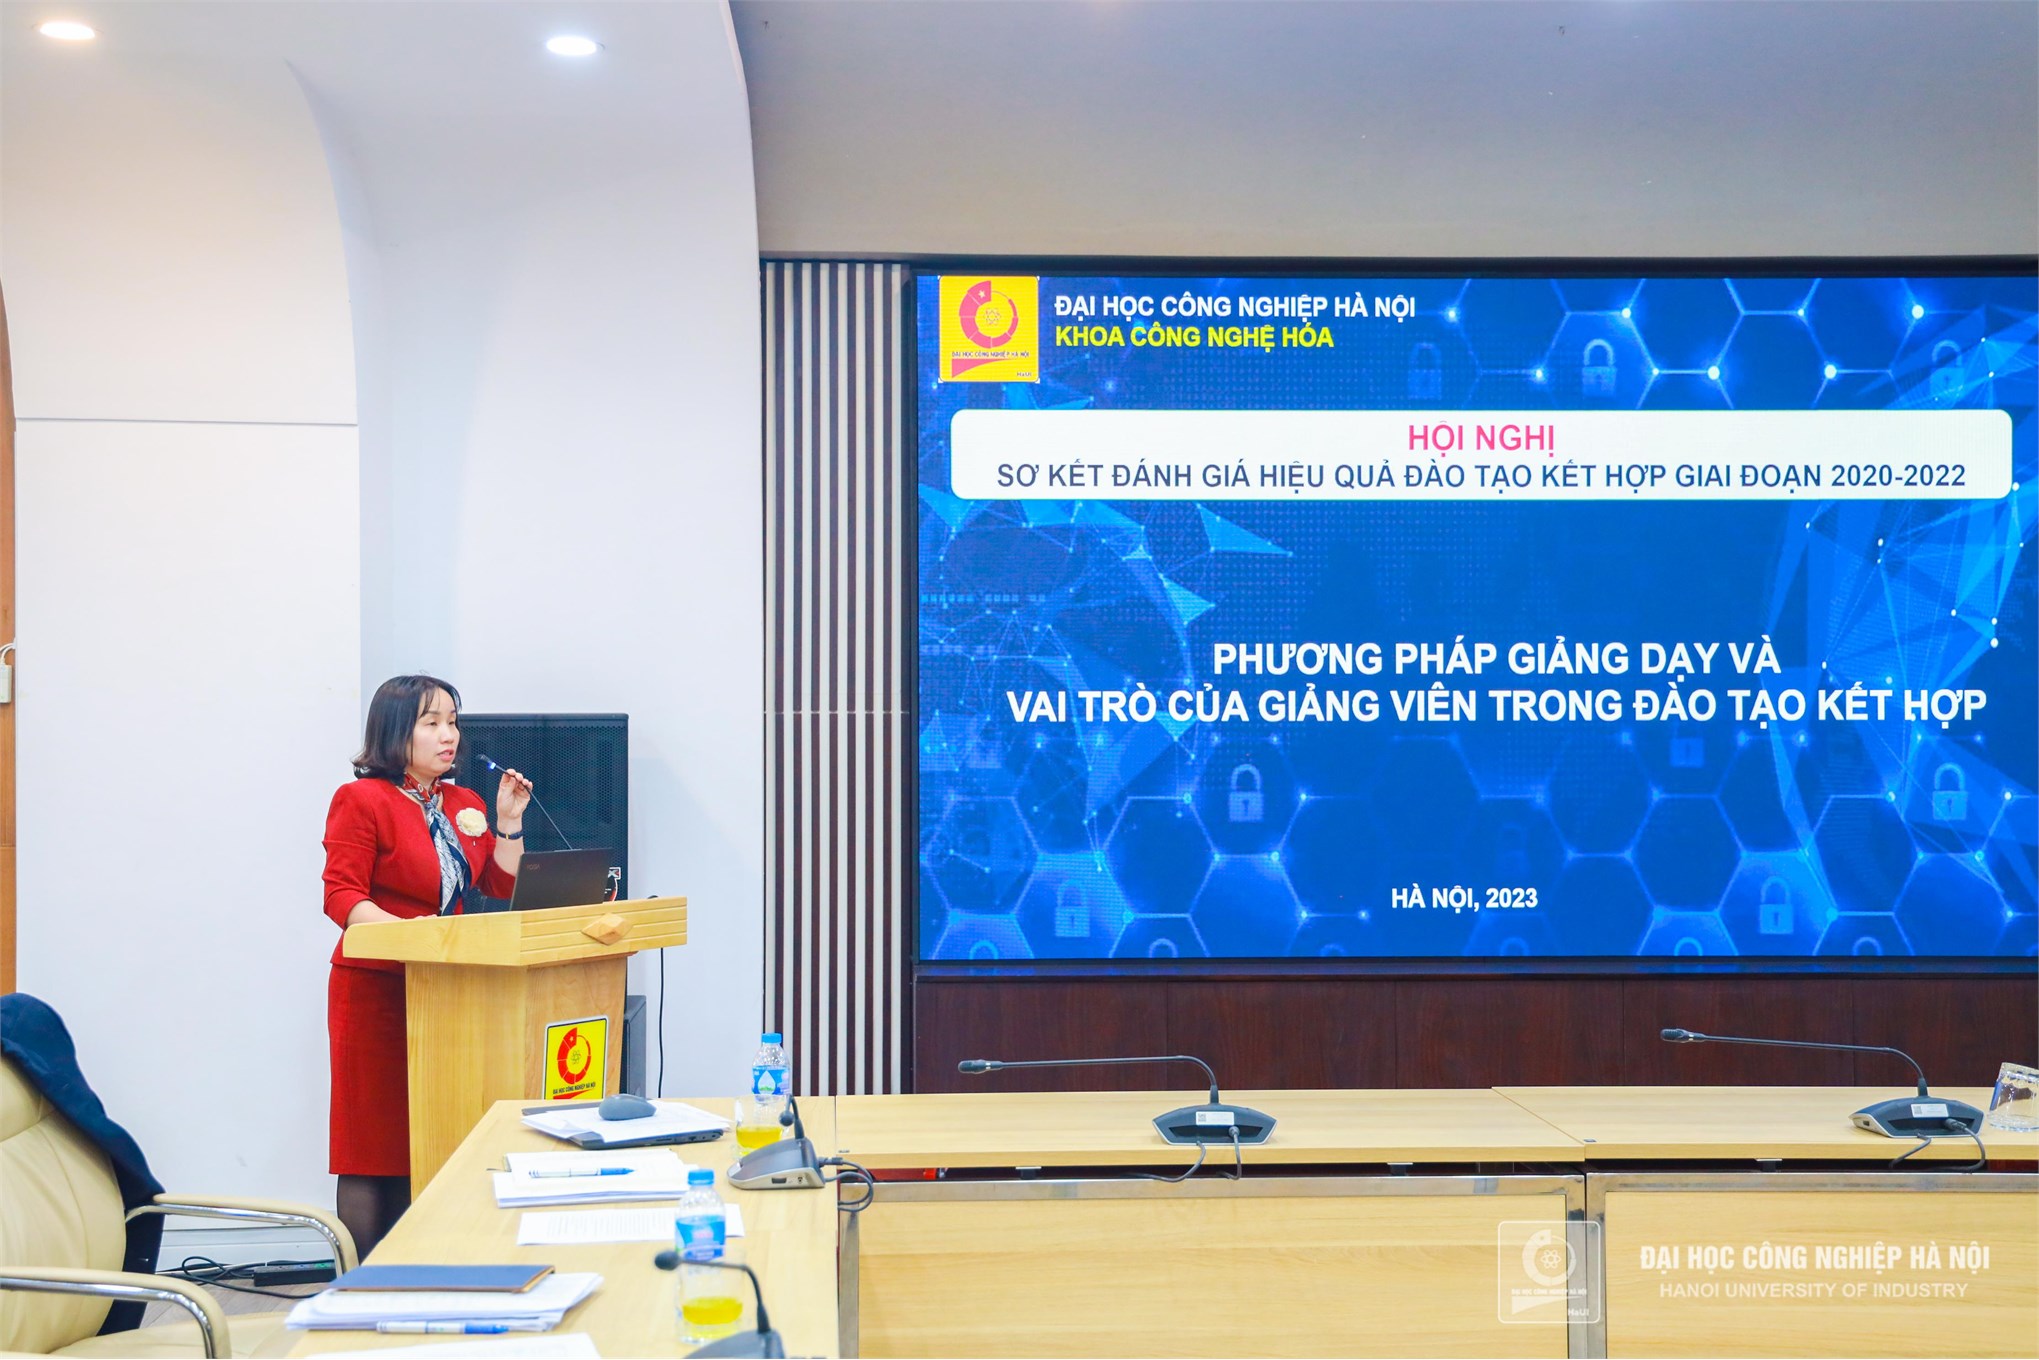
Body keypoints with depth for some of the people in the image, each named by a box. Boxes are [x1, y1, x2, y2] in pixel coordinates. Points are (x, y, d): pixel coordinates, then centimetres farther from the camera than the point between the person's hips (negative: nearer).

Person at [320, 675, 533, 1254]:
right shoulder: (363, 800, -6)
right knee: (372, 1144, -5)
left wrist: (508, 821, 3)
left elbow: (505, 890, 15)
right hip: (377, 989, -6)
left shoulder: (465, 805, 15)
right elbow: (342, 896, -13)